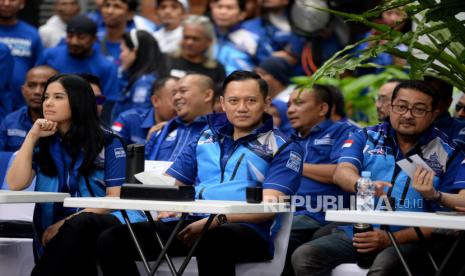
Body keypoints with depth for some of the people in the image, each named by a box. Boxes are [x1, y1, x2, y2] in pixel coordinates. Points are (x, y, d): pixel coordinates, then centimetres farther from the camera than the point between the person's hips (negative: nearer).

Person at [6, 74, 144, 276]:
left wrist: (68, 221, -15)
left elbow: (116, 198, -5)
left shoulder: (108, 143, 3)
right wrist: (32, 137, -3)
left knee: (78, 225, -39)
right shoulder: (42, 143, 13)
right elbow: (16, 185, -1)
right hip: (52, 233, 2)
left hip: (97, 226, -2)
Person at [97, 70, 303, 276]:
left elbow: (268, 206, -6)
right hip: (192, 224, 5)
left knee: (212, 239, -43)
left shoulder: (283, 149, 9)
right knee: (112, 239, -18)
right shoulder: (207, 139, 25)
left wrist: (216, 220, -19)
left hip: (245, 230, -5)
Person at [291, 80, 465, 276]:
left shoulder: (449, 155, 3)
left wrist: (391, 238, -16)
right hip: (358, 233, 4)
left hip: (409, 241, -4)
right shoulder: (367, 138, 12)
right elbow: (342, 173, -5)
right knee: (303, 256, -21)